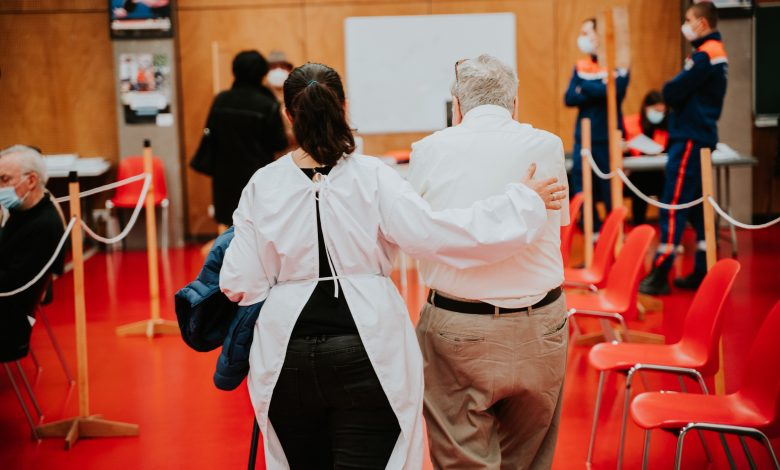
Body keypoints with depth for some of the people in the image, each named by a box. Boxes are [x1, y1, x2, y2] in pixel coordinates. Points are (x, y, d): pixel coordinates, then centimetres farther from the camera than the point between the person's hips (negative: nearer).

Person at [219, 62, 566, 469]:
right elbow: (433, 233, -16)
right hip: (368, 352, -2)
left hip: (288, 358, 2)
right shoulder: (373, 177, -8)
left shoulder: (262, 185, -3)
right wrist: (526, 201, -7)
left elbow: (240, 285, -4)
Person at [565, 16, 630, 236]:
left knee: (610, 187, 1)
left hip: (608, 137, -5)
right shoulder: (580, 67, 10)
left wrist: (584, 88, -9)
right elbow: (569, 98, -1)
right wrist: (597, 91, -15)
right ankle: (593, 230, 14)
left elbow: (614, 90, -20)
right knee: (581, 184, 4)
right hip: (583, 137, 5)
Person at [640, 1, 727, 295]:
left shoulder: (704, 55, -15)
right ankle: (703, 272, 15)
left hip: (690, 139, -10)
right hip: (701, 136, 10)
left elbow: (672, 92, -18)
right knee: (697, 205, 12)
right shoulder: (717, 52, 16)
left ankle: (659, 275, -10)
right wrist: (675, 93, 0)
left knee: (673, 205, -10)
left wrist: (670, 90, 1)